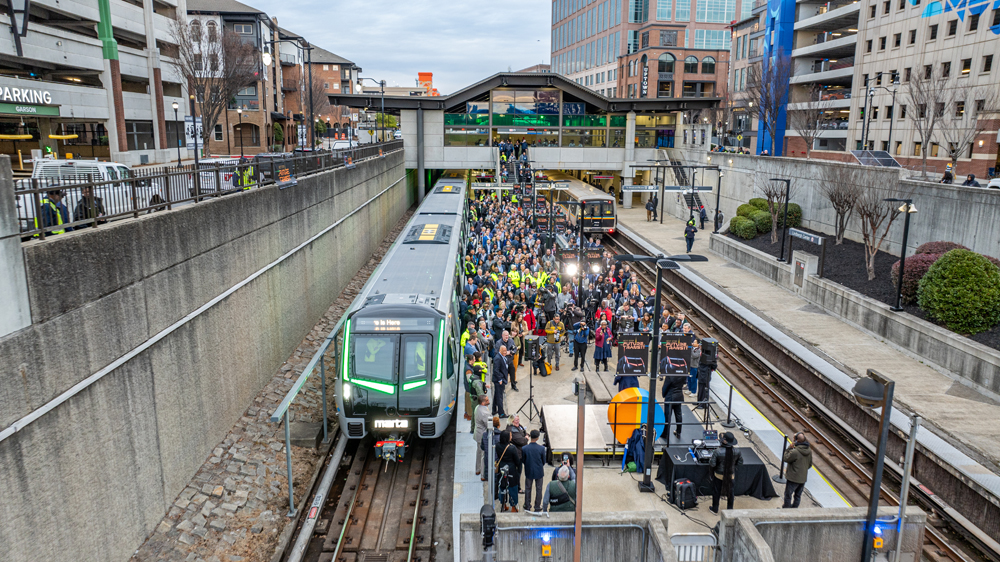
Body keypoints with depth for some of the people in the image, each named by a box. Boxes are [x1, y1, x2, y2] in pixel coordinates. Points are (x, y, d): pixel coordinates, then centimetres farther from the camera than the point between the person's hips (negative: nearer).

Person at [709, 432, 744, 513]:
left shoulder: (718, 451, -28)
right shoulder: (737, 451, -16)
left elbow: (712, 464, -21)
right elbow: (740, 462, 0)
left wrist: (710, 460, 1)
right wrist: (734, 469, 13)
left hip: (719, 475, -3)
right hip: (731, 475, 3)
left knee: (716, 491, 17)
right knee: (730, 491, 22)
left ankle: (715, 509, 31)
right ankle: (730, 509, 36)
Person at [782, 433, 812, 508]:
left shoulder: (795, 452, -28)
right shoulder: (809, 451, -4)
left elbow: (786, 459, -13)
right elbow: (810, 465, 7)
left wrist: (789, 448, -11)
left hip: (793, 478, -7)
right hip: (803, 478, 7)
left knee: (788, 495, 8)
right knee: (798, 495, 20)